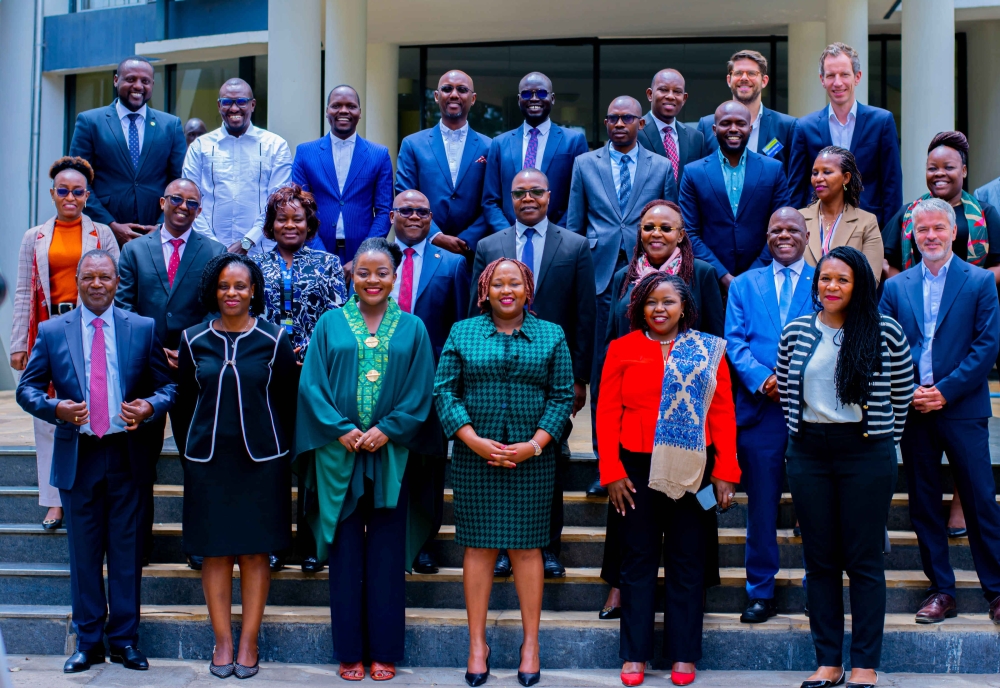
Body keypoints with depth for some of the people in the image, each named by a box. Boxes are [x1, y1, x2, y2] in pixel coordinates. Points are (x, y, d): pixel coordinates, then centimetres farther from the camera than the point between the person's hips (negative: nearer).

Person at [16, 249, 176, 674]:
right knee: (84, 553, 8)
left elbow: (168, 385, 5)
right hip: (78, 456, 1)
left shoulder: (143, 329, 4)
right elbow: (26, 389, 6)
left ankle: (125, 639, 17)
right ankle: (88, 642, 18)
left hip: (128, 456, 0)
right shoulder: (52, 332, 5)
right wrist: (56, 408, -14)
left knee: (127, 551, 5)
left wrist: (149, 407, -15)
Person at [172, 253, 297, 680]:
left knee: (255, 553, 4)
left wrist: (278, 453, 1)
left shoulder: (274, 340, -1)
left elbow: (287, 403, 2)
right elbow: (184, 403, 9)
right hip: (207, 461, 1)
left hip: (260, 462, -1)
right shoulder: (194, 340, 3)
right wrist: (188, 453, 8)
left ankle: (248, 643, 13)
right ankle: (222, 641, 16)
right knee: (215, 552, 5)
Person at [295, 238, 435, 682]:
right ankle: (349, 652, 15)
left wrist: (386, 430, -12)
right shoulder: (330, 325, 5)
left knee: (386, 556, 5)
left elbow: (420, 393, 1)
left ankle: (384, 651, 15)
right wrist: (341, 430, -12)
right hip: (339, 456, 0)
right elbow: (312, 384, 0)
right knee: (345, 555, 5)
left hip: (391, 457, 0)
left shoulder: (412, 329, 5)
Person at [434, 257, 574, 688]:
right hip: (474, 458, 0)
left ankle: (531, 644, 12)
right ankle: (477, 643, 11)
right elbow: (444, 391, 0)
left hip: (533, 460, 0)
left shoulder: (551, 336, 7)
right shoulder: (462, 333, 6)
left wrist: (535, 445, -10)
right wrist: (474, 441, -10)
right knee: (478, 546, 2)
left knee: (527, 547, 3)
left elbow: (562, 396, 2)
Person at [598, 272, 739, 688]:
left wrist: (725, 473, -6)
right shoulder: (623, 349, 3)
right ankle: (635, 653, 15)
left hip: (693, 470, 0)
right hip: (638, 469, 0)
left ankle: (684, 654, 16)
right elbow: (607, 413, 0)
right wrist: (611, 472, -6)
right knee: (638, 560, 6)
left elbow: (723, 414, 1)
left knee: (688, 561, 7)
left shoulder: (709, 350, 4)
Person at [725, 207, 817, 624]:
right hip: (760, 407, 1)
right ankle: (761, 592, 14)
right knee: (761, 503, 4)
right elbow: (735, 342, 4)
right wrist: (763, 379, -12)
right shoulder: (745, 284, 14)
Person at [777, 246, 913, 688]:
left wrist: (882, 439, 8)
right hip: (809, 453, 3)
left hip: (866, 453, -3)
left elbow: (902, 394, 6)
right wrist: (805, 429, 11)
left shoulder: (885, 332, -3)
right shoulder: (795, 332, 5)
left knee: (864, 560, 2)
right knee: (820, 559, 7)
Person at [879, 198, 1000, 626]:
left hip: (962, 409, -3)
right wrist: (907, 392, -7)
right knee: (923, 504, 7)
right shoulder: (896, 287, 10)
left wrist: (945, 391, -11)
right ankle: (941, 589, 17)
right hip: (912, 411, 3)